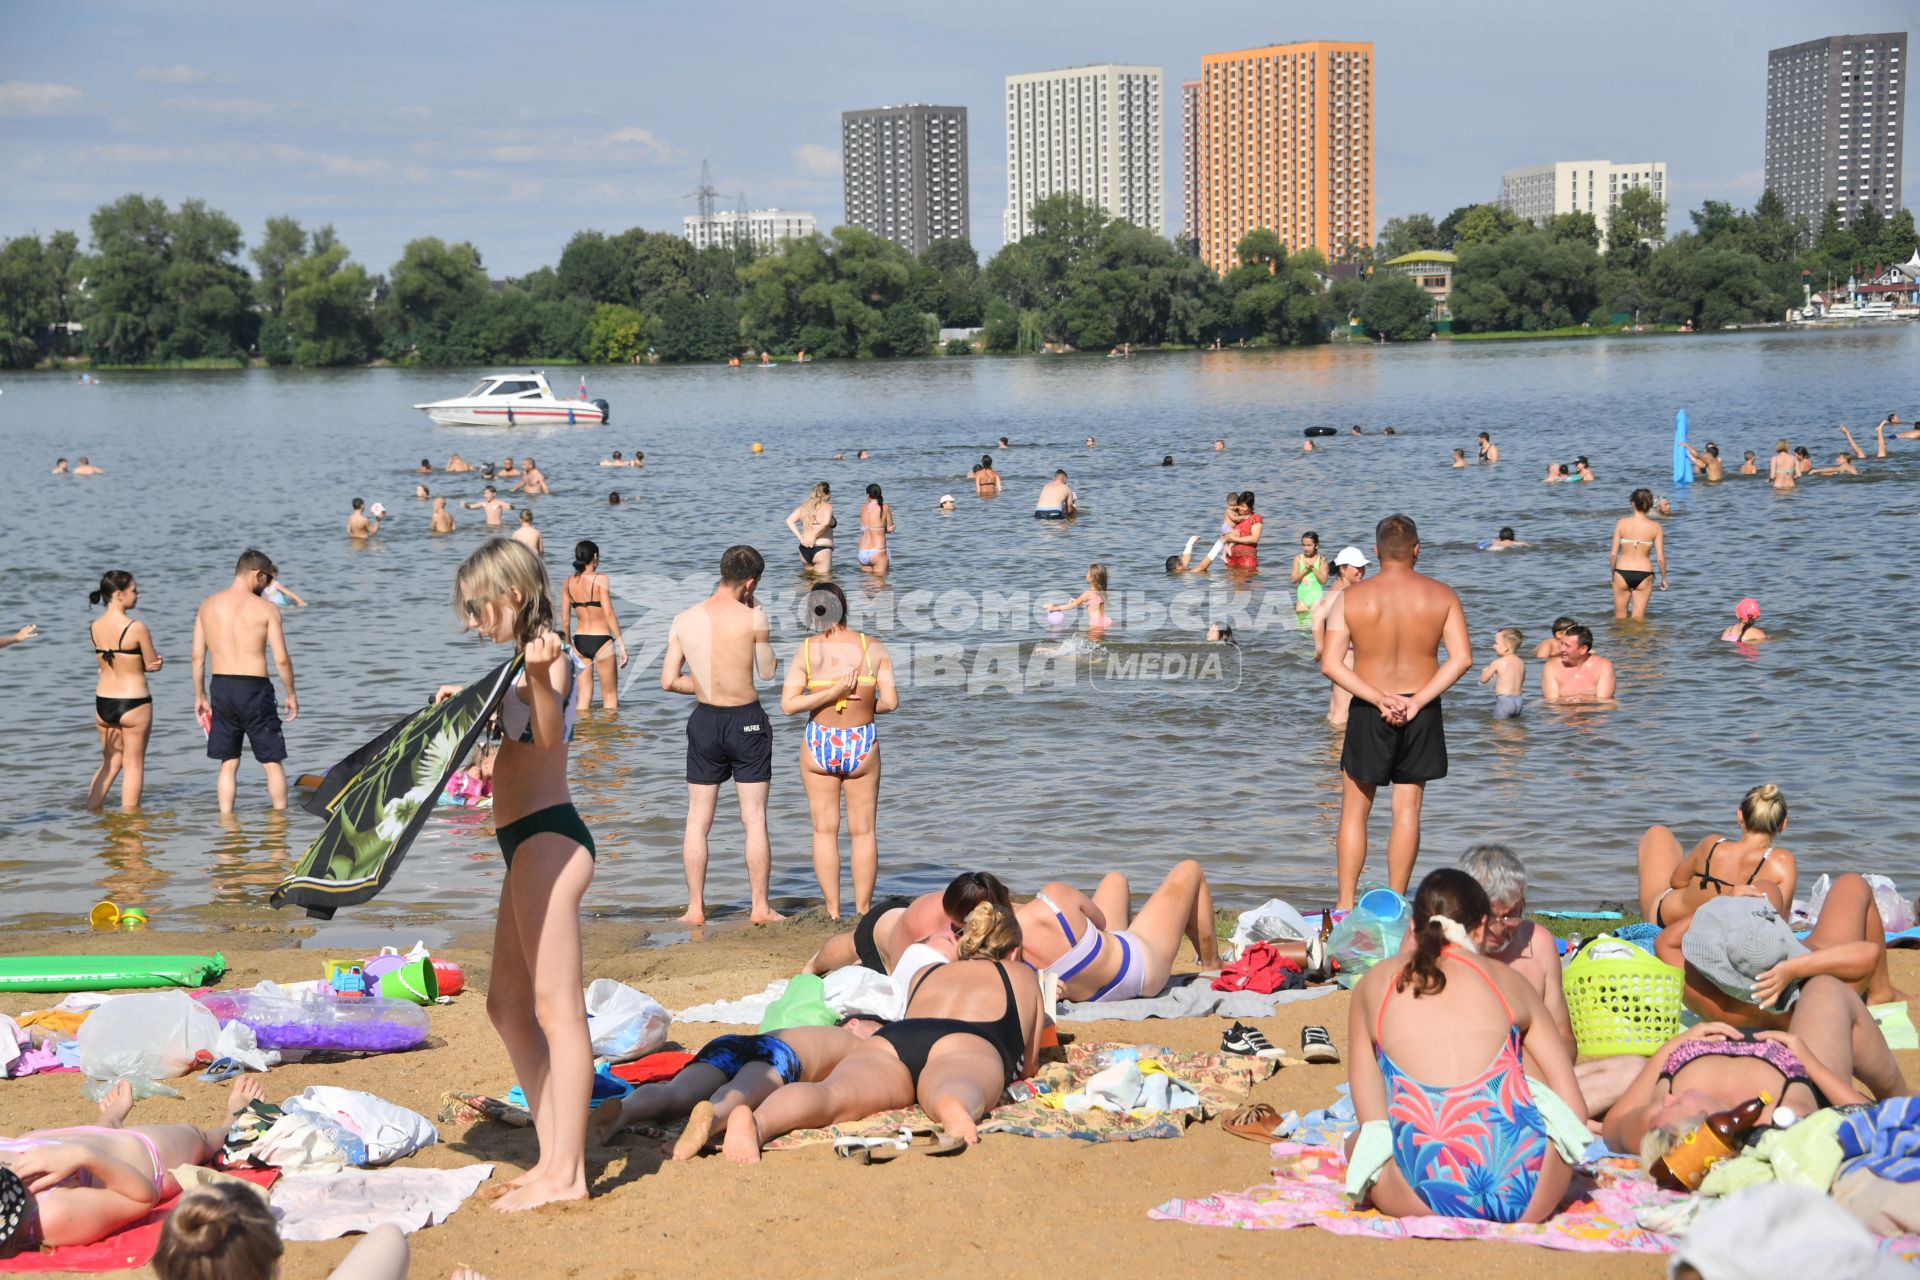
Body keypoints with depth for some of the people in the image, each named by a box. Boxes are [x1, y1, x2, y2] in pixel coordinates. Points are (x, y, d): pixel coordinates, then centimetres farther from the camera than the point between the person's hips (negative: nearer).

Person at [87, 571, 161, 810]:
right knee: (134, 765, 8)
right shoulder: (137, 628, -18)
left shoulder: (94, 627, 0)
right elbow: (153, 664, -9)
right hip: (134, 702, -6)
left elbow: (113, 658, 5)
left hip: (103, 701, 6)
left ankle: (91, 810, 21)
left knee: (111, 762, 22)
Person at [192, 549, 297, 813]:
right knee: (272, 762, 8)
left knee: (228, 762, 15)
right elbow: (281, 659, -10)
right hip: (253, 689, -4)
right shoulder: (265, 609, -8)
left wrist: (200, 695, 15)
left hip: (220, 687, 4)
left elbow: (198, 656, 6)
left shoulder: (208, 605, 4)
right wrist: (291, 694, 3)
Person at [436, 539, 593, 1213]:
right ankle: (552, 1156, 17)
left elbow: (549, 735, -32)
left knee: (555, 1006, -11)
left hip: (549, 838, -11)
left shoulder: (553, 659, -11)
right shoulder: (527, 662, 18)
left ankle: (566, 1173, -10)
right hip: (528, 844, 11)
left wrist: (539, 678, -49)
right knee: (508, 1004, 13)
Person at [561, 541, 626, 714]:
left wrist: (569, 646, 19)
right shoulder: (600, 579, -11)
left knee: (583, 696, 12)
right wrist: (621, 644, -13)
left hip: (580, 640, 5)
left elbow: (565, 620, 7)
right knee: (610, 696, 6)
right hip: (601, 639, -5)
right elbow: (609, 614, -16)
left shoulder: (568, 583, 4)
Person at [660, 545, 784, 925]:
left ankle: (695, 908, 13)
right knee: (755, 819, 5)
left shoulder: (684, 620, -2)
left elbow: (669, 681, -1)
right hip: (747, 721, -3)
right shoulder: (752, 617, -13)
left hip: (705, 720, 3)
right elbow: (768, 673, -3)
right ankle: (760, 906, 9)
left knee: (698, 819, 11)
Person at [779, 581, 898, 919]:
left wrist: (832, 694, -13)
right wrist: (864, 707, 7)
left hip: (819, 745, 0)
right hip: (862, 745, 0)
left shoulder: (806, 650, -8)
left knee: (825, 831, 10)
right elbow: (891, 701, -10)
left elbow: (787, 704, -14)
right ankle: (863, 910, 12)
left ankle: (833, 911, 11)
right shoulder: (873, 648, -7)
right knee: (863, 831, 10)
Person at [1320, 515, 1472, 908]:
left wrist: (1379, 699, -12)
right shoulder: (1442, 595, -3)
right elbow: (1462, 658, -10)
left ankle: (1345, 905, 9)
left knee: (1354, 810, 10)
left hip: (1369, 713, -1)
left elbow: (1330, 664, -12)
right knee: (1407, 808, 9)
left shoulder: (1351, 598, -6)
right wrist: (1417, 701, -13)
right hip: (1422, 713, 1)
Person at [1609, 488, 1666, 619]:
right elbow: (1660, 558, -4)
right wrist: (1664, 578, 11)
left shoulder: (1622, 523, -5)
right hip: (1644, 574, 0)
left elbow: (1613, 554, -5)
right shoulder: (1655, 527, -4)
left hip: (1622, 573, 0)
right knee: (1638, 619, 9)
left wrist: (1612, 573, 10)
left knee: (1620, 617, 15)